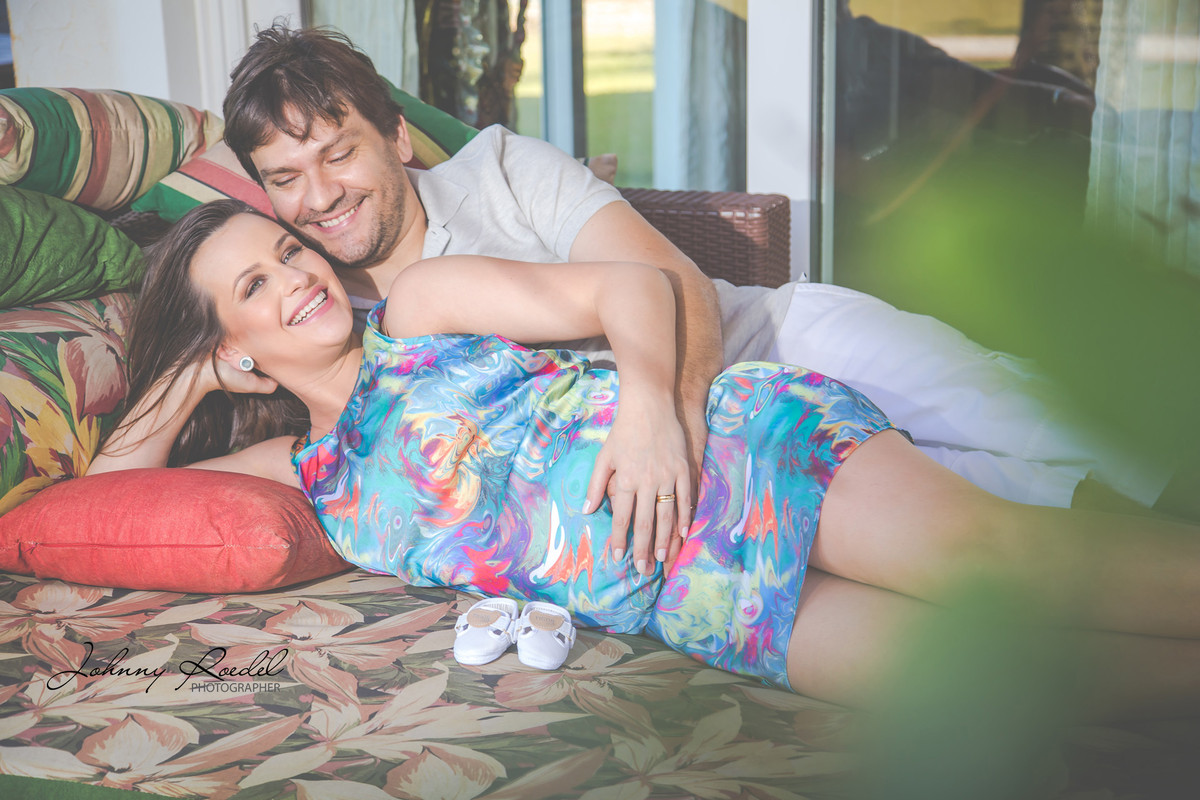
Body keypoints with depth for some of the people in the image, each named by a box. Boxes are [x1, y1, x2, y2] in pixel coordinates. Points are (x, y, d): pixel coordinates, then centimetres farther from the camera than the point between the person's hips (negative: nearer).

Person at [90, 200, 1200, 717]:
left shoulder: (421, 301, 11)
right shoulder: (307, 475, 19)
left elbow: (630, 284, 4)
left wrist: (649, 399, -15)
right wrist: (195, 378, 17)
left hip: (746, 442, -1)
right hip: (698, 600, 2)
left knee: (998, 552, -26)